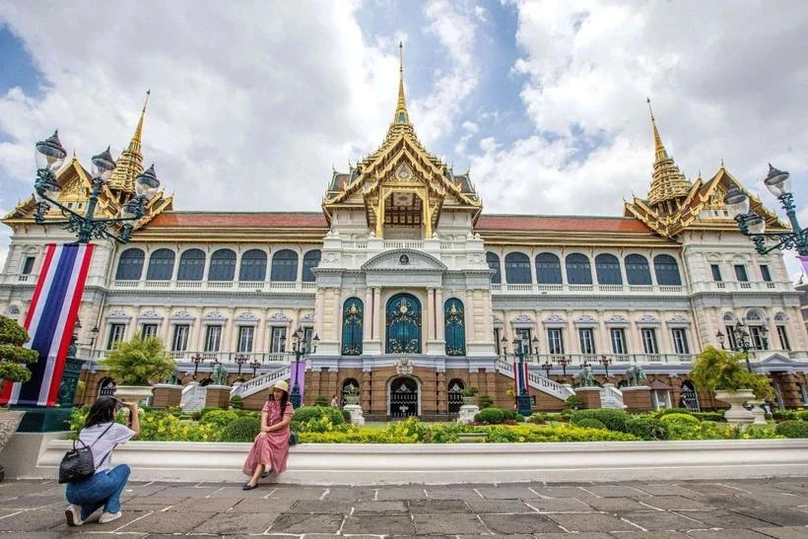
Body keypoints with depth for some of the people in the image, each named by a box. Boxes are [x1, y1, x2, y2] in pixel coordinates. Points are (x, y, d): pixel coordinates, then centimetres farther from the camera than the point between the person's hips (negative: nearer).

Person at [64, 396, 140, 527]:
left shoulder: (85, 430, 17)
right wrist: (134, 411, 30)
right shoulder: (113, 428, 0)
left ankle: (80, 510, 8)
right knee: (123, 469, 22)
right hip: (92, 487, -6)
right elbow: (136, 431, 21)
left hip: (71, 492, 6)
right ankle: (111, 511, 11)